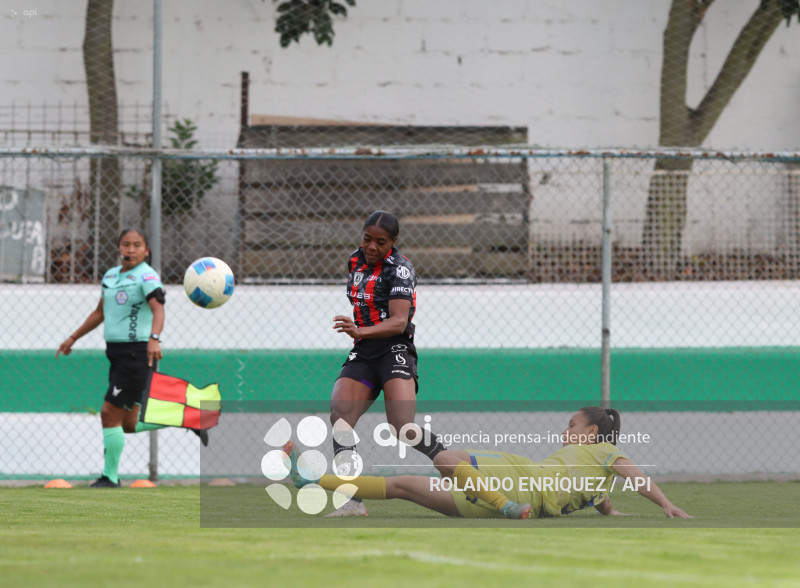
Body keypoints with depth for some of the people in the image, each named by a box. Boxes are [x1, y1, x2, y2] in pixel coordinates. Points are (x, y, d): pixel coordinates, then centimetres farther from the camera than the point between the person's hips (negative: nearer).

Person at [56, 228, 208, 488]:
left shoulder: (147, 277, -11)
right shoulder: (110, 276, 14)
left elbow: (158, 310, -27)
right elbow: (100, 312, 28)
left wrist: (154, 339, -44)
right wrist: (73, 338, 30)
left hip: (138, 354, -8)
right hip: (117, 354, 8)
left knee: (110, 414, -9)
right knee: (128, 424, 10)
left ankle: (110, 477, 1)